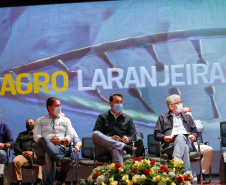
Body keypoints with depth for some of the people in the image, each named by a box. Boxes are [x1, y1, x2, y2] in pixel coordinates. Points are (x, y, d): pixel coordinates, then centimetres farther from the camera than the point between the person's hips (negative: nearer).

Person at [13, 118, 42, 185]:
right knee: (15, 161, -33)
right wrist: (22, 152, -2)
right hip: (23, 154, 2)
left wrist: (33, 152, -9)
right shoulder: (21, 135, 34)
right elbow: (16, 147, 20)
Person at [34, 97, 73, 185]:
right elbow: (36, 136, 10)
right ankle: (61, 160, -57)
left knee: (49, 154, -40)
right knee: (44, 138, -39)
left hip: (59, 148, 0)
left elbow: (70, 136, 16)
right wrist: (48, 140, -10)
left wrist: (61, 141, -7)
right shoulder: (40, 120, 24)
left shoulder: (66, 120, 27)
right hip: (43, 149, 0)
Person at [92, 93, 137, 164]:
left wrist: (128, 139, -9)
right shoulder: (102, 117, 23)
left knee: (115, 150, -41)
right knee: (95, 134, -35)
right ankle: (125, 147, -42)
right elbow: (96, 134, 9)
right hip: (104, 147, 1)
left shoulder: (128, 119, 29)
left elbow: (133, 135, 18)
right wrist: (110, 139, -11)